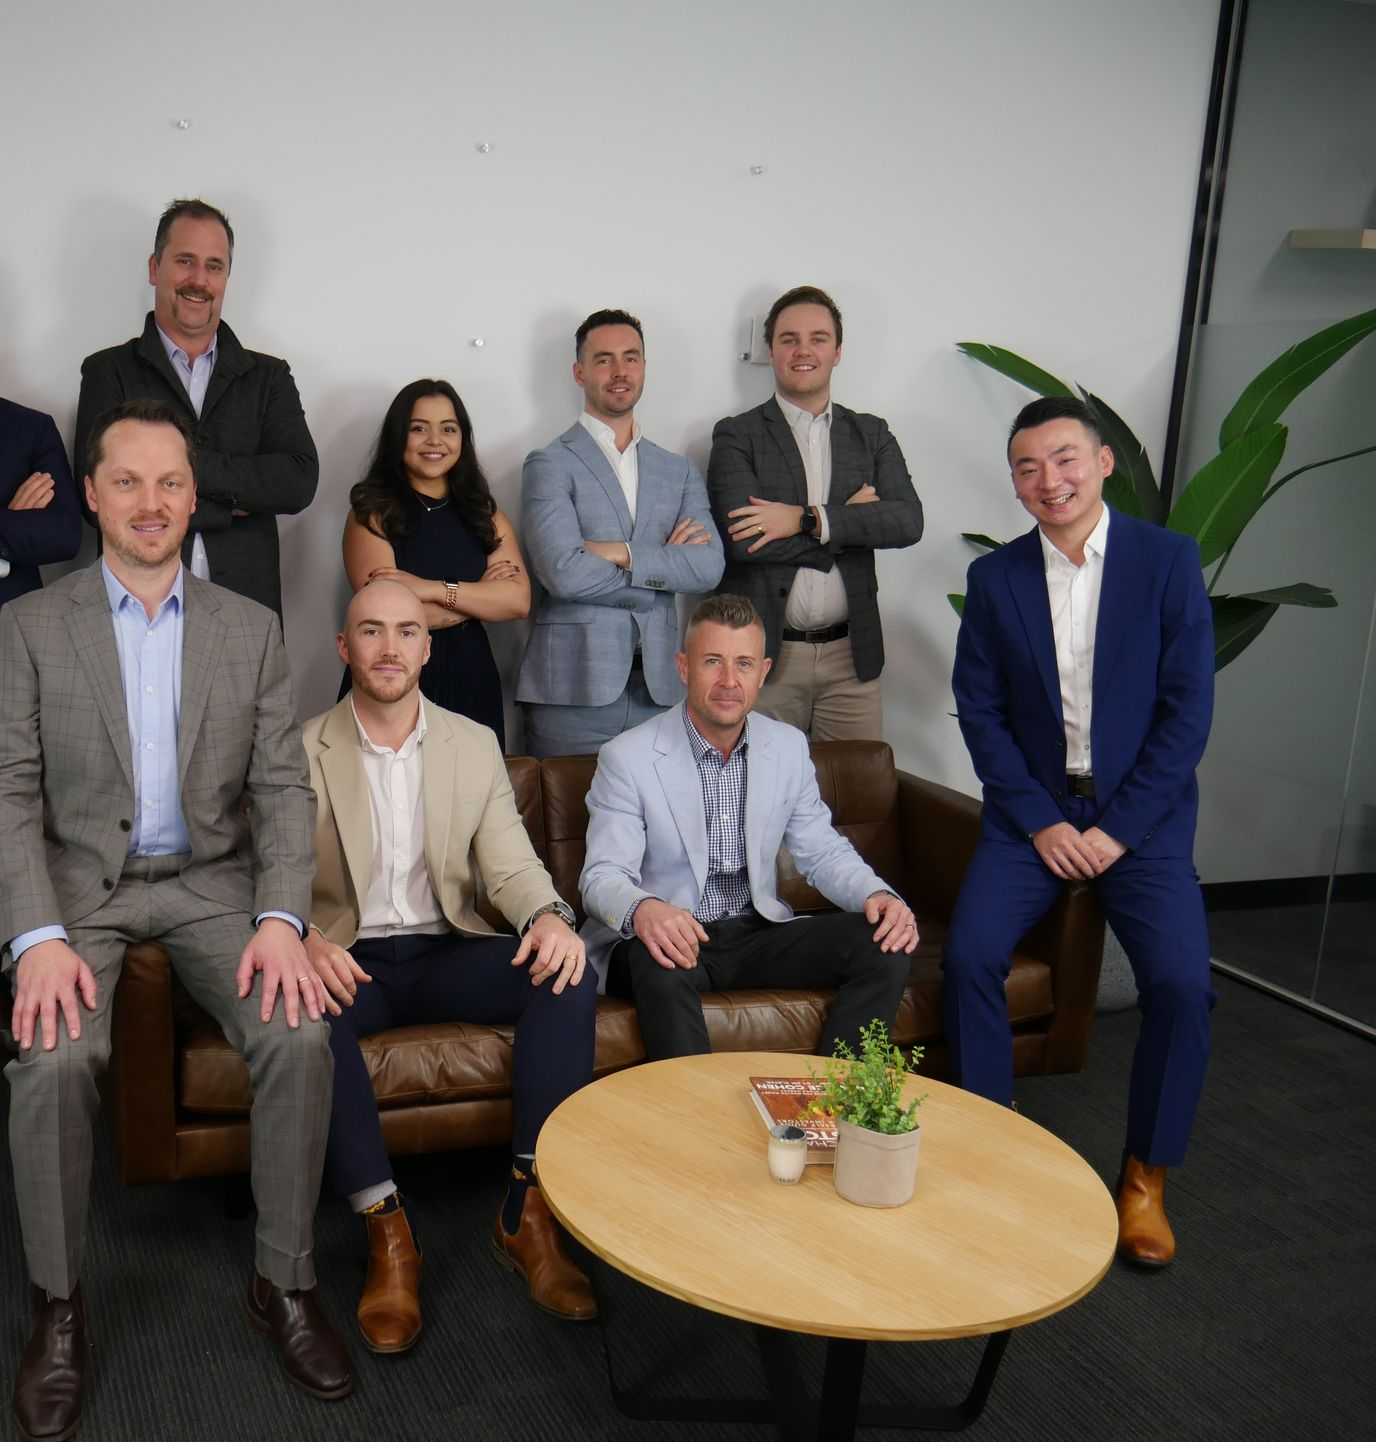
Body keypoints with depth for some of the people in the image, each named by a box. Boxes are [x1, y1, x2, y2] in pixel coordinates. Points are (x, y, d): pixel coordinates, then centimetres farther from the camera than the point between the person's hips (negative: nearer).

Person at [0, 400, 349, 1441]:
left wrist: (281, 919, -14)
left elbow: (283, 789, 2)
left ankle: (285, 1281, -3)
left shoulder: (252, 631, 6)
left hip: (212, 880, 1)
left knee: (299, 1036, -24)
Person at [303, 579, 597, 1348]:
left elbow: (512, 865, 3)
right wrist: (303, 941, -30)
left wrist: (549, 915, -21)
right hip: (349, 963, -2)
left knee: (569, 974, -25)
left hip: (447, 954, 3)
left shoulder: (475, 745, 9)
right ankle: (387, 1231, -25)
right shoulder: (299, 755, 2)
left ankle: (530, 1211, -19)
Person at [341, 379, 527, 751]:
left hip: (471, 682, 3)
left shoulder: (484, 514, 11)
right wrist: (480, 593, -4)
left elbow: (518, 601, -3)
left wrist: (433, 589, -14)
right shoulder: (373, 513, -1)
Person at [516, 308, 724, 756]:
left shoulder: (679, 471, 16)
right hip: (574, 687, -4)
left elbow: (710, 566, 1)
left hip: (658, 686, 4)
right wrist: (665, 565, -5)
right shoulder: (550, 465, 1)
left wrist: (623, 553, -10)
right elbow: (563, 572, -13)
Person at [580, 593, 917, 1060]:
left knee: (885, 945, -15)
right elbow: (602, 875, -13)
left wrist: (877, 895, -12)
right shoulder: (626, 758, -8)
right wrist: (641, 910, -38)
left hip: (758, 933, 4)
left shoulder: (789, 747, 6)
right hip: (669, 938, -4)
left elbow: (824, 852, 10)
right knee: (661, 965, -38)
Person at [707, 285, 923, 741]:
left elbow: (908, 520, -3)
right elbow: (743, 540, -12)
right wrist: (850, 520, -6)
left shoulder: (871, 435, 13)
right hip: (765, 655, -2)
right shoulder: (736, 436, 3)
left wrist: (807, 519, -13)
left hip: (851, 656, 3)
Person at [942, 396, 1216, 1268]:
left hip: (1141, 814, -1)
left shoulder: (1169, 560, -3)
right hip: (1033, 810, 2)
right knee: (969, 957, -19)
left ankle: (1146, 1177, 3)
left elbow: (1189, 707, -6)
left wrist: (1118, 828, -12)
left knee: (1181, 982, -19)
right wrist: (1041, 821, -9)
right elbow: (980, 711, 1)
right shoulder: (996, 577, 2)